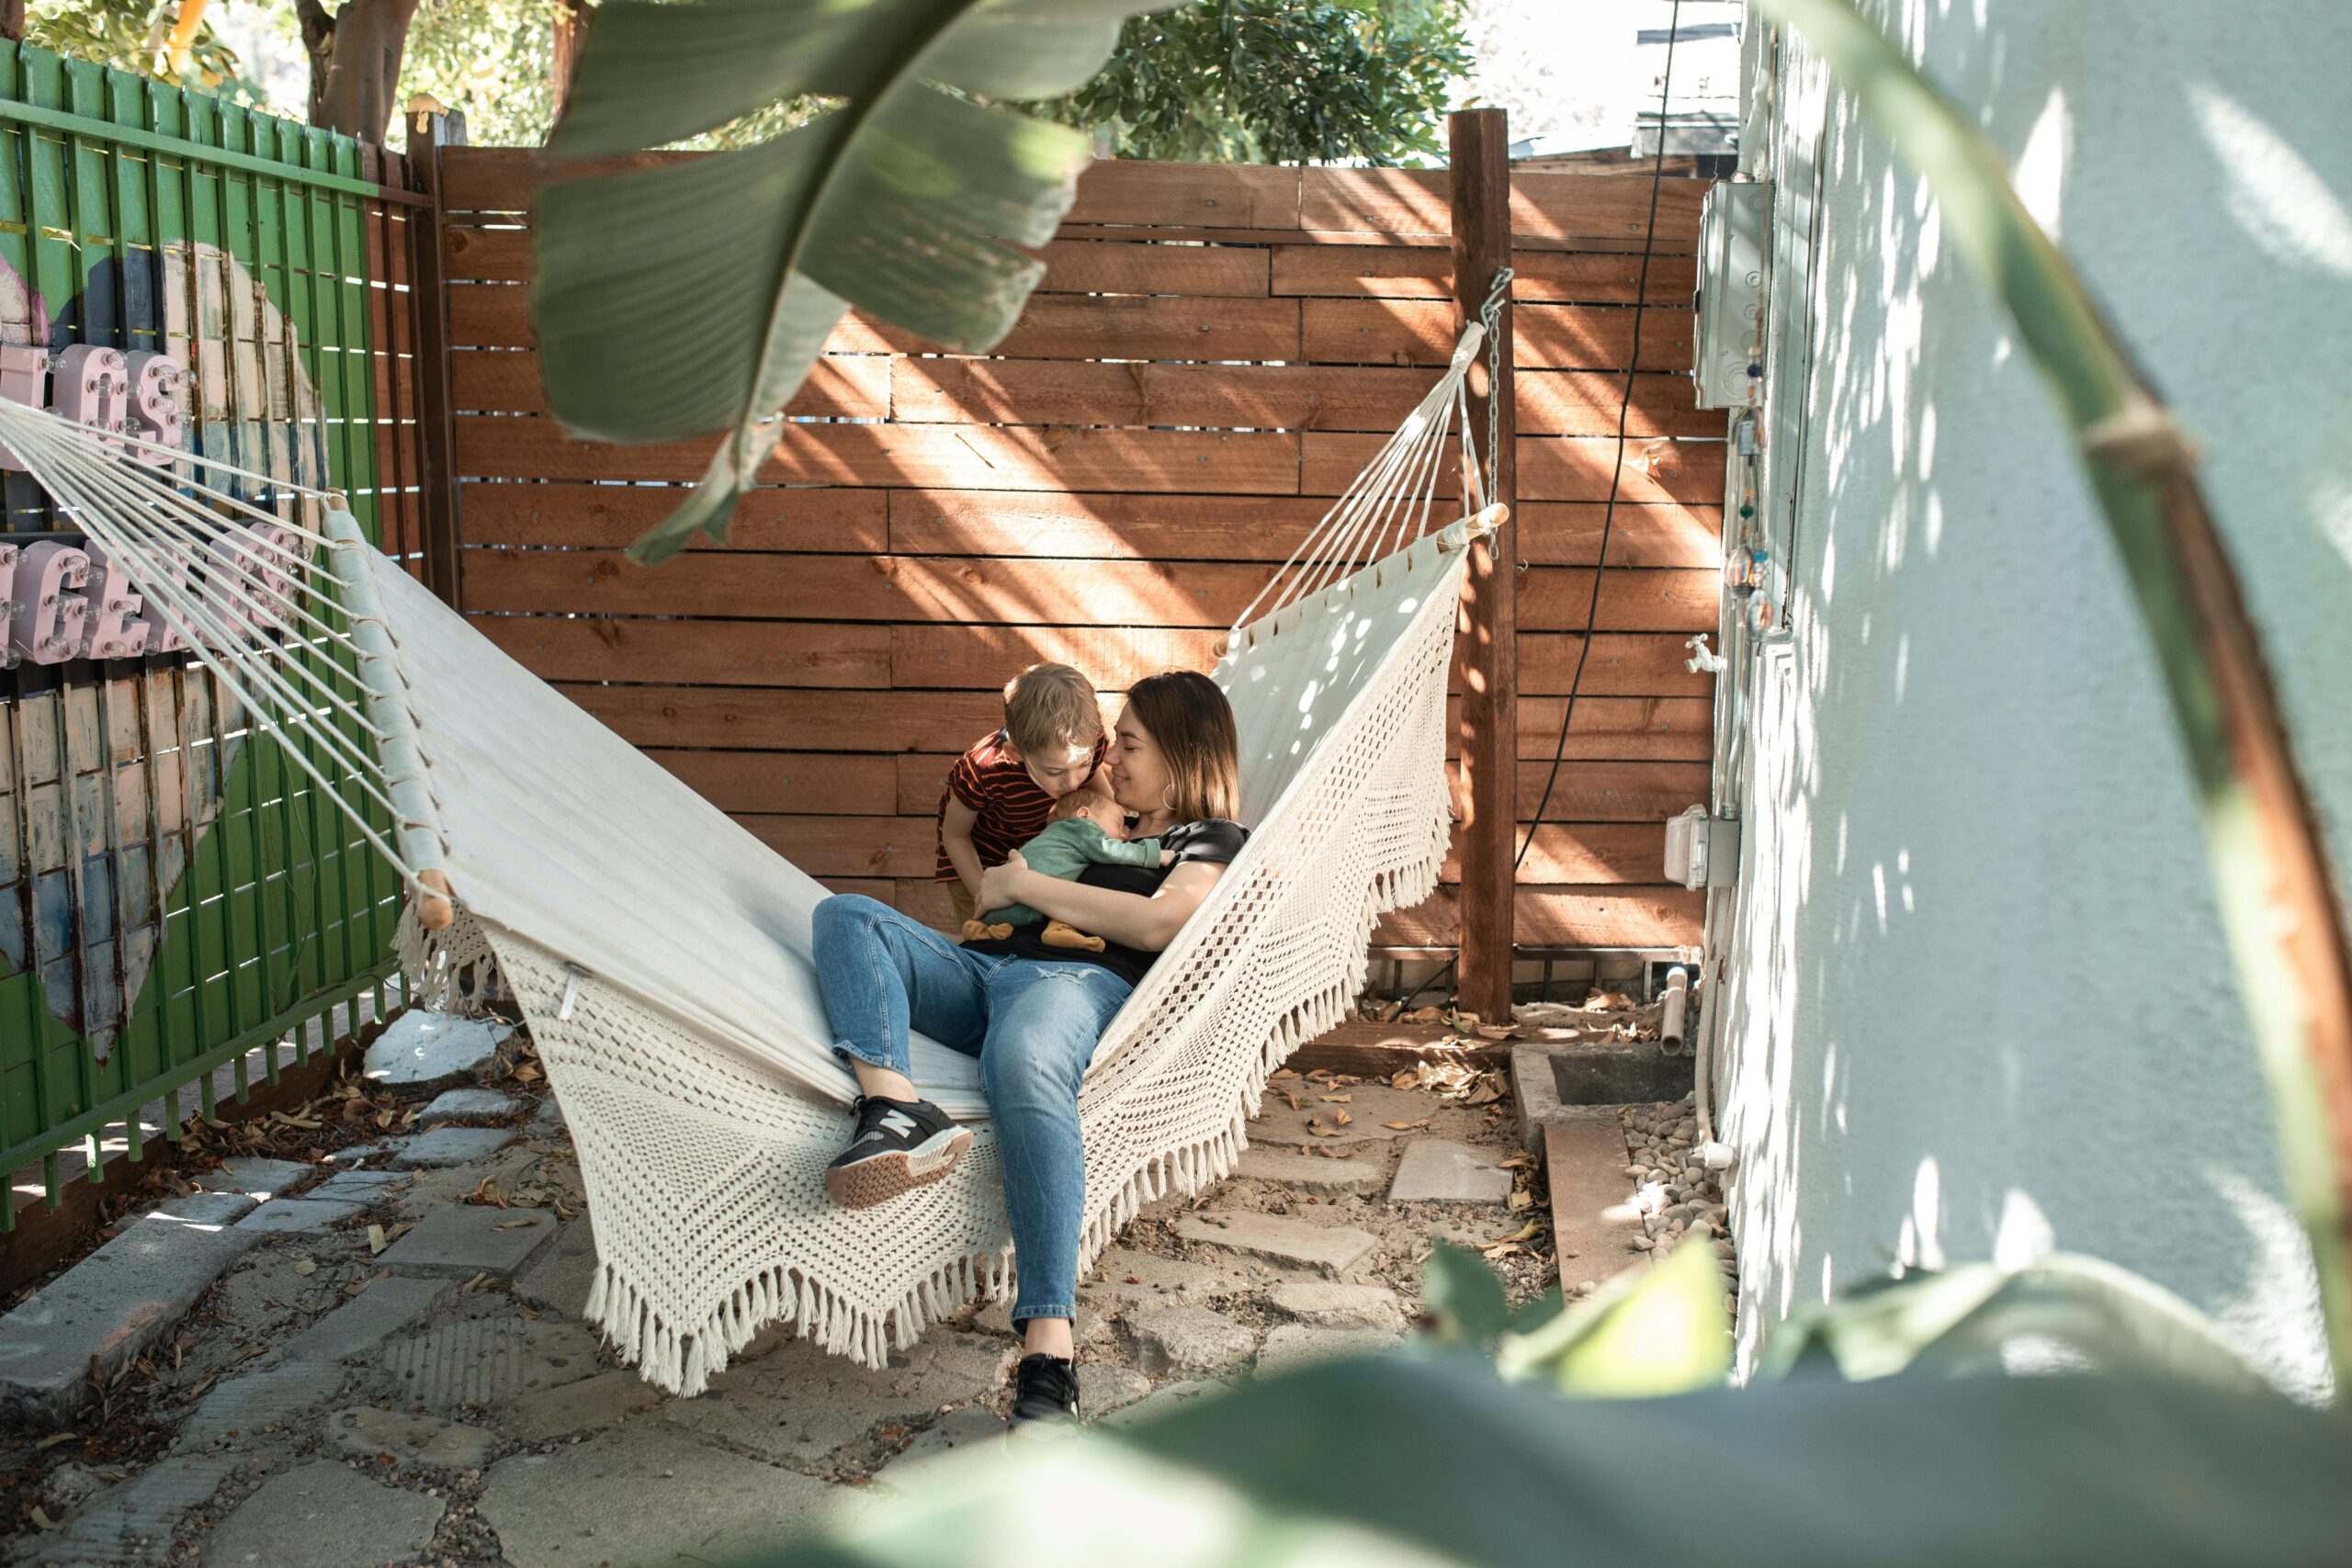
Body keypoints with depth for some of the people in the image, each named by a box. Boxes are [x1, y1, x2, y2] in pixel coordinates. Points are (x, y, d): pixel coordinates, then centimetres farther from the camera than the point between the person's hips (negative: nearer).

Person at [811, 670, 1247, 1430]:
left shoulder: (1213, 842, 15)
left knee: (1025, 1063, -43)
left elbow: (1159, 922, -6)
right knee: (847, 915, -11)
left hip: (1079, 978, -8)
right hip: (985, 969, 8)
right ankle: (893, 1106, -41)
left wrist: (1023, 886, 1)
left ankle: (1048, 1355, -50)